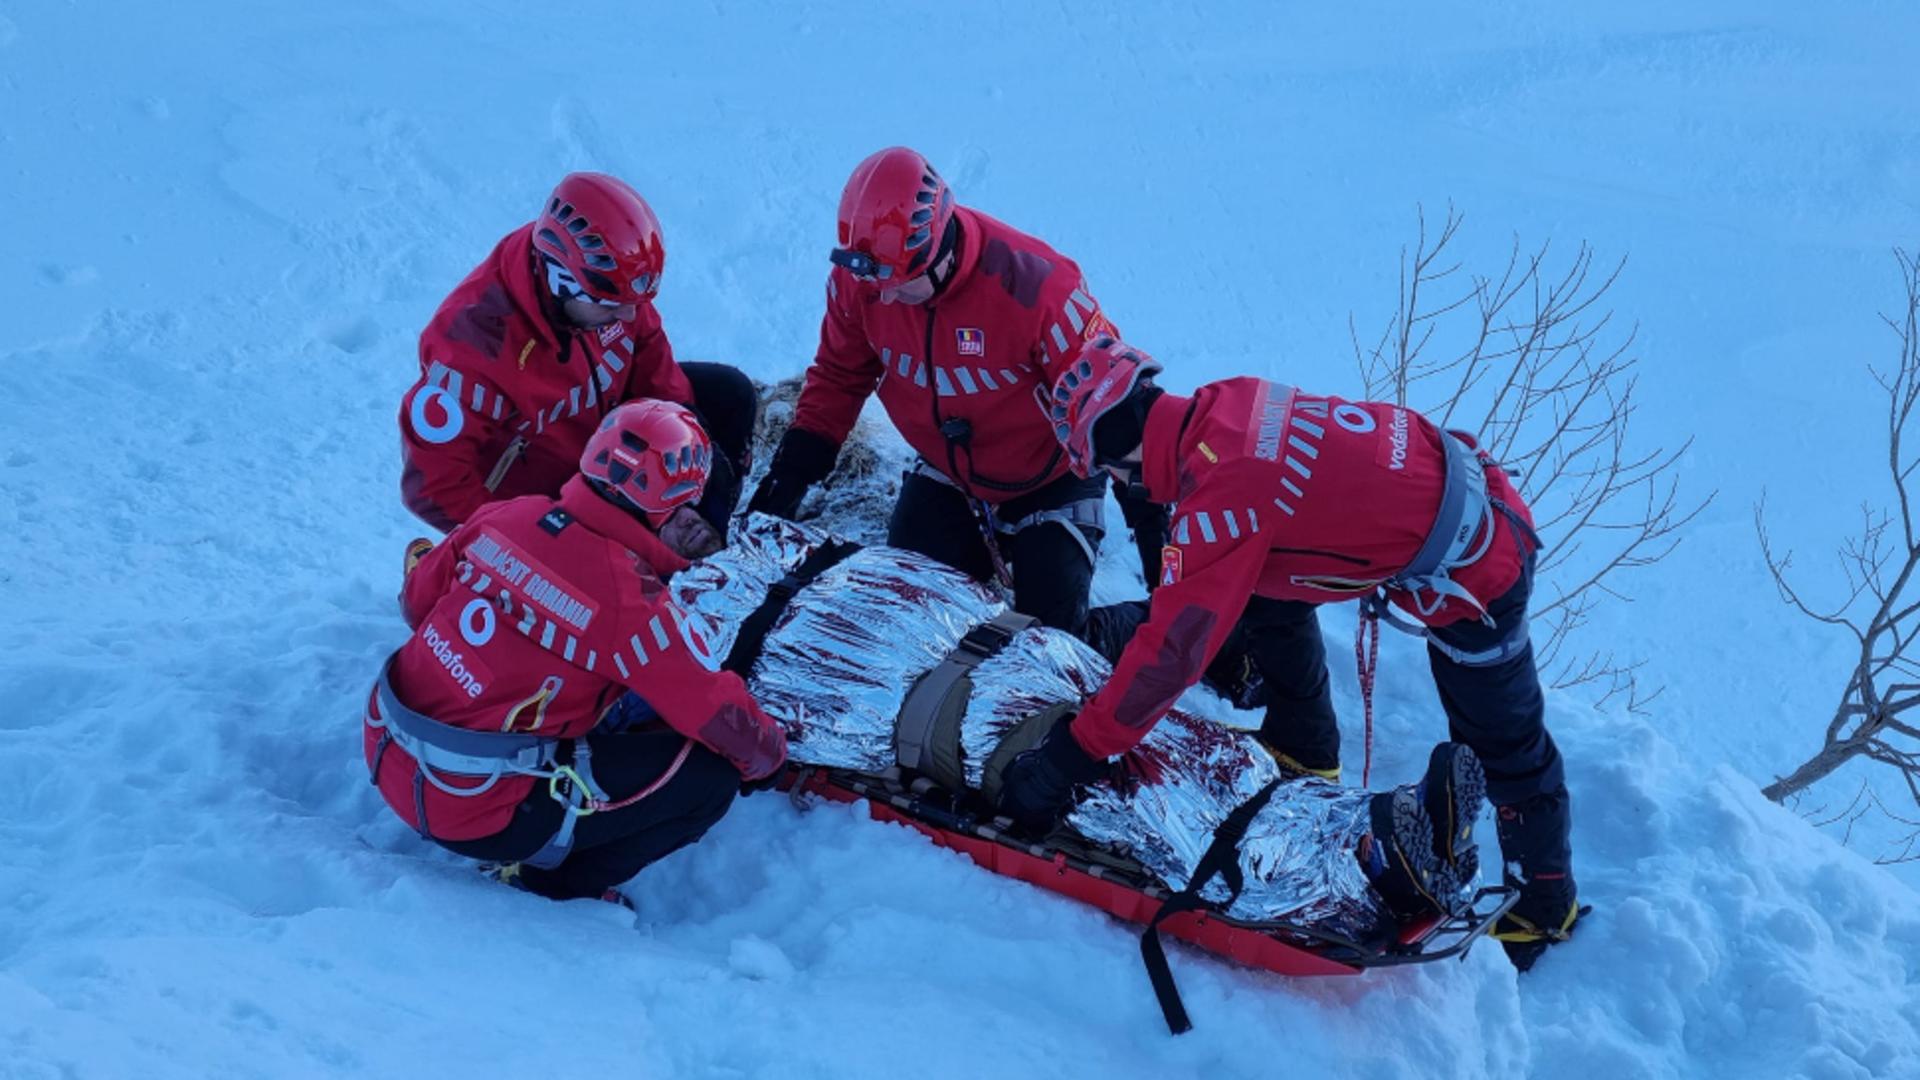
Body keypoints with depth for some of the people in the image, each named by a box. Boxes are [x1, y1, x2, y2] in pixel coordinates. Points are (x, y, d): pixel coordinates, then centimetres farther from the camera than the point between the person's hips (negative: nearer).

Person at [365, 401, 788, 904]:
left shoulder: (505, 515, -3)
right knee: (710, 775, -5)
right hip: (473, 812, -8)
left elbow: (416, 602, 14)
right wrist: (770, 756, 11)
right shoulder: (634, 606, -20)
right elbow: (729, 724, -11)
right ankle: (558, 885, 6)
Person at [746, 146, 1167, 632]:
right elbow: (838, 377, 0)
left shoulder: (1032, 283, -33)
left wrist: (1151, 527, -22)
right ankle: (992, 549, 29)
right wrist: (786, 481, -6)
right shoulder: (856, 280, -19)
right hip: (945, 478, 4)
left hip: (1048, 484, -4)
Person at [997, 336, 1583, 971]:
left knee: (1504, 747, 7)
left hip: (1470, 573, -9)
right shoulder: (1224, 405, -6)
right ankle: (1303, 751, 34)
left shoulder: (1224, 493, -30)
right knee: (1268, 595, 17)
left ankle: (1546, 906, 27)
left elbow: (1173, 649, -29)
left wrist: (1068, 757, -24)